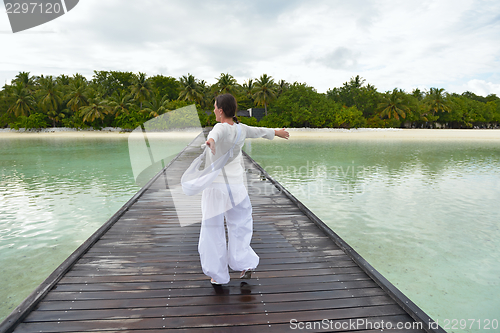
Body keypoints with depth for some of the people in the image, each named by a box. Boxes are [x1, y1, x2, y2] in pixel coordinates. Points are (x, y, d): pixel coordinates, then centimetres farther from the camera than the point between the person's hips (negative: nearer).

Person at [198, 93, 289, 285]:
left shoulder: (222, 128, -12)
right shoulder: (241, 129, 4)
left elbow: (215, 133, -37)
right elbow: (260, 131, 23)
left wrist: (211, 141, -60)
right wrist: (277, 132, 42)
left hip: (215, 186, -5)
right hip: (236, 186, 5)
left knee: (213, 230, 8)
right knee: (240, 226, 22)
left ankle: (219, 275, 16)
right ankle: (244, 264, 18)